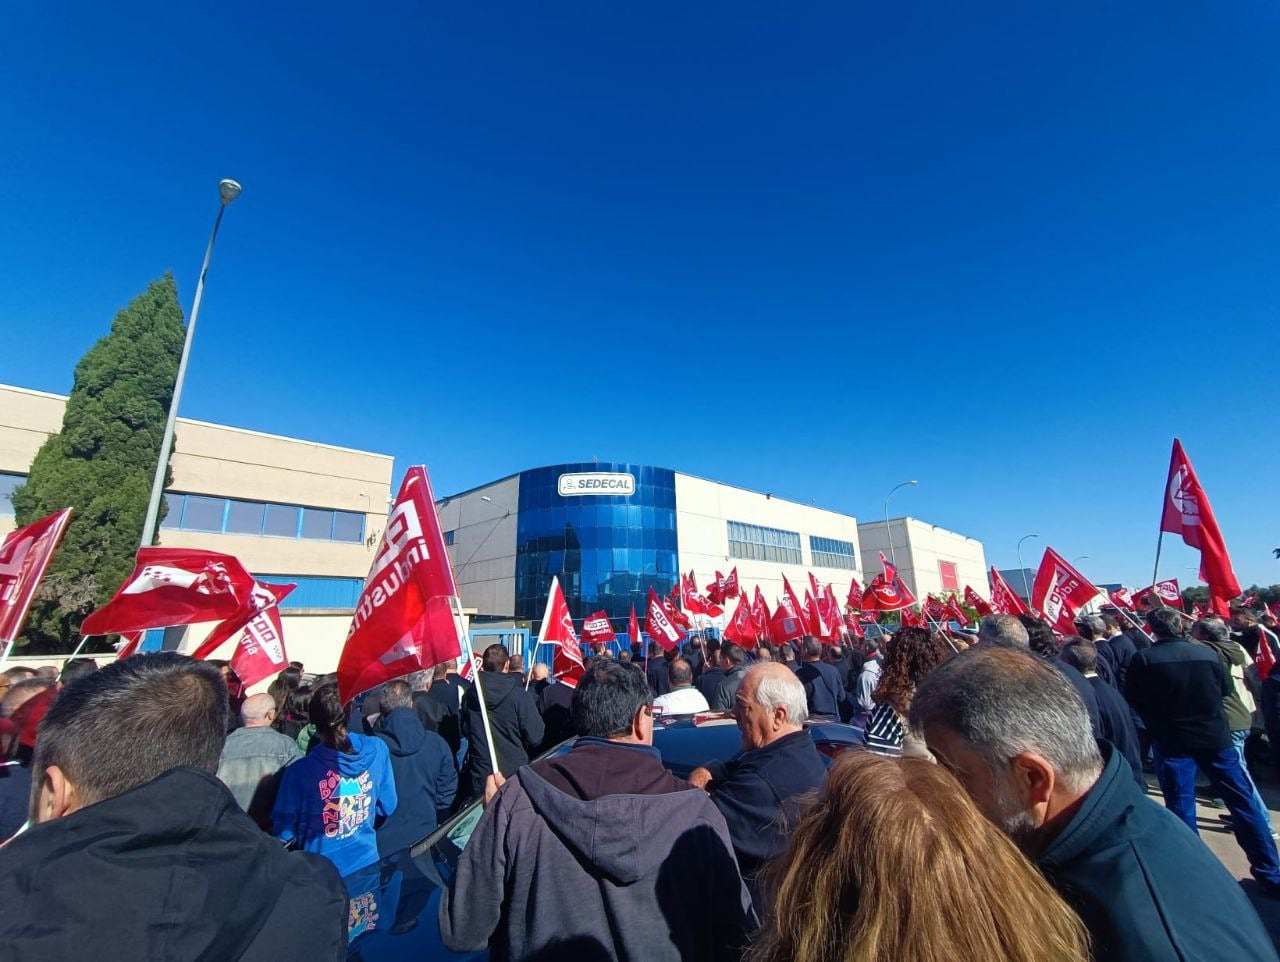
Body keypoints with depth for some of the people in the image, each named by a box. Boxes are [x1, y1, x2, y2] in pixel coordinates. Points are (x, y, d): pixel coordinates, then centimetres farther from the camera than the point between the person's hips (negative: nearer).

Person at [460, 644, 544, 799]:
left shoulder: (470, 695, -7)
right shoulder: (520, 696, -18)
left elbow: (464, 731, 9)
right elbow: (535, 736, -13)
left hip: (478, 776, 3)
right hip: (512, 774, -3)